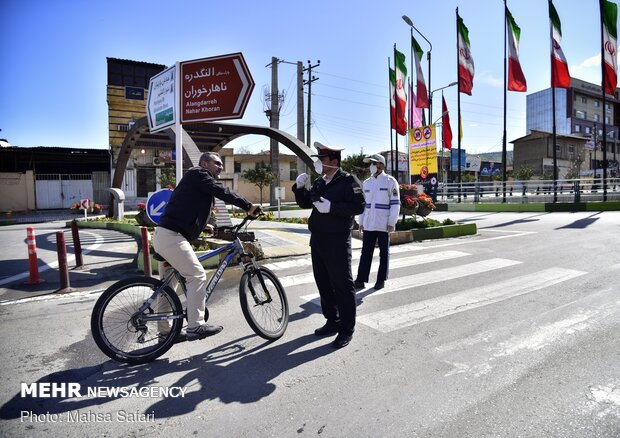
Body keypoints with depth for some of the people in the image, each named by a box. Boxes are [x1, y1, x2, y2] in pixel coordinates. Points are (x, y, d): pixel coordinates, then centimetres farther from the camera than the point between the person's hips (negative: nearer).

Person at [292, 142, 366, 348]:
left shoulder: (348, 181, -8)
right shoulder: (319, 182, 14)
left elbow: (358, 206, -18)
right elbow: (305, 203, 19)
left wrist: (331, 207, -24)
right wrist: (300, 188, 2)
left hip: (337, 241, -8)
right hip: (317, 239, 8)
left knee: (342, 285, 0)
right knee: (323, 283, 15)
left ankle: (346, 329, 12)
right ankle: (332, 321, 31)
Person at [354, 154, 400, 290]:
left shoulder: (390, 181, -3)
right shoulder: (366, 183, 13)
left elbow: (395, 203, -6)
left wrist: (391, 223, -12)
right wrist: (361, 222, 10)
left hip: (383, 225, -4)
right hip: (368, 225, 4)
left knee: (384, 253, 7)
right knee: (366, 252, 3)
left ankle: (381, 280, 17)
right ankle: (361, 280, 6)